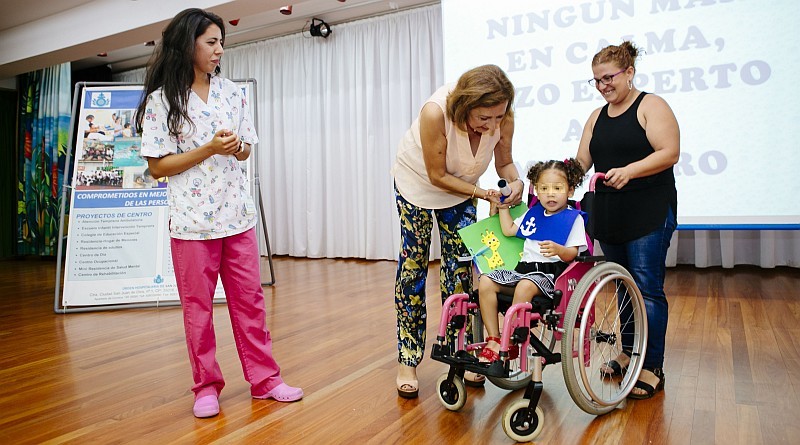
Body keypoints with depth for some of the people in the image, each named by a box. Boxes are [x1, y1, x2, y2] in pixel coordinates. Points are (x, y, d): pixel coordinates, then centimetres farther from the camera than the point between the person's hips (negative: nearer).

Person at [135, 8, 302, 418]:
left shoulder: (231, 93, 8)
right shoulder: (162, 100, -5)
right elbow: (157, 167, -7)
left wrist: (236, 146, -10)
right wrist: (209, 149, -16)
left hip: (237, 214, 4)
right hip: (192, 220, -3)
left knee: (250, 300, 8)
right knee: (198, 306, 7)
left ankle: (264, 379, 20)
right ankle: (206, 385, 24)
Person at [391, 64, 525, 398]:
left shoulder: (503, 119, -25)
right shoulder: (435, 112, -37)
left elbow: (504, 161, -7)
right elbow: (437, 175, -27)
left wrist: (515, 181, -27)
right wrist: (480, 192, -34)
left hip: (462, 187, 4)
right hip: (417, 183, -3)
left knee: (460, 267, 1)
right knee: (413, 267, -3)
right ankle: (407, 361, 7)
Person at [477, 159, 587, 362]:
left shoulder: (574, 218, 2)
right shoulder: (533, 213, 19)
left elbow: (572, 254, -7)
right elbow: (509, 230, 29)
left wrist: (558, 249, -28)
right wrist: (503, 206, 25)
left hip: (551, 272, -6)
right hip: (523, 267, 6)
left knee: (525, 286, -37)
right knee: (485, 282, -14)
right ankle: (493, 339, -11)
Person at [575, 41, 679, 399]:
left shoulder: (651, 106, -3)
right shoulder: (597, 117, 15)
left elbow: (669, 152, -14)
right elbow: (582, 162, 10)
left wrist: (629, 171, -28)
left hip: (649, 212, -6)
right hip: (608, 215, 6)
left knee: (647, 289, -6)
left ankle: (653, 368, 3)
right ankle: (629, 351, 26)